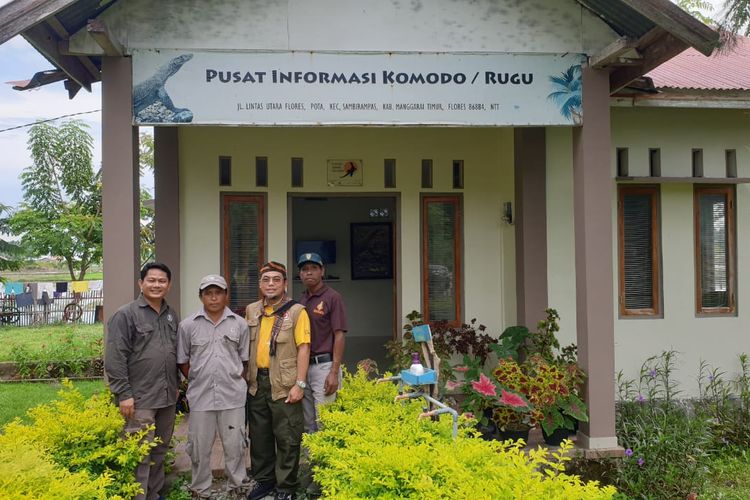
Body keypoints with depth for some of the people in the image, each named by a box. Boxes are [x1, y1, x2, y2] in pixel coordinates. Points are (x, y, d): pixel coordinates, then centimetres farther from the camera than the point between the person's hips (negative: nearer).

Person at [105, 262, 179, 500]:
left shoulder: (171, 315, 12)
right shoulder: (126, 315, -8)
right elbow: (115, 358, -12)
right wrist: (123, 394, -15)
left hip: (167, 397, 6)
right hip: (140, 399, -6)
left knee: (160, 451, 15)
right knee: (140, 455, -4)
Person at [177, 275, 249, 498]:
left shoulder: (239, 324, 3)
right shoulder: (188, 325, 0)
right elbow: (182, 360, 7)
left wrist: (236, 381, 5)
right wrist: (197, 381, 4)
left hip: (233, 396, 0)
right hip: (200, 396, 0)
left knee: (234, 445, 8)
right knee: (199, 446, 10)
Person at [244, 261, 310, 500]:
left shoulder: (296, 311, -7)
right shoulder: (251, 311, 10)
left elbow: (303, 348, -10)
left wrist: (299, 384, -14)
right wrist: (245, 377, 11)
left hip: (284, 385, -5)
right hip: (257, 382, 5)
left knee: (287, 438, 2)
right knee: (259, 435, 14)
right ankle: (263, 479, 30)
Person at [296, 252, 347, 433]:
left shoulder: (333, 297, -6)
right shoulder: (301, 300, 13)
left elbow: (339, 336, -10)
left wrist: (334, 372, -16)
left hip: (324, 365, -6)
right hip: (303, 365, 7)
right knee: (307, 424, 13)